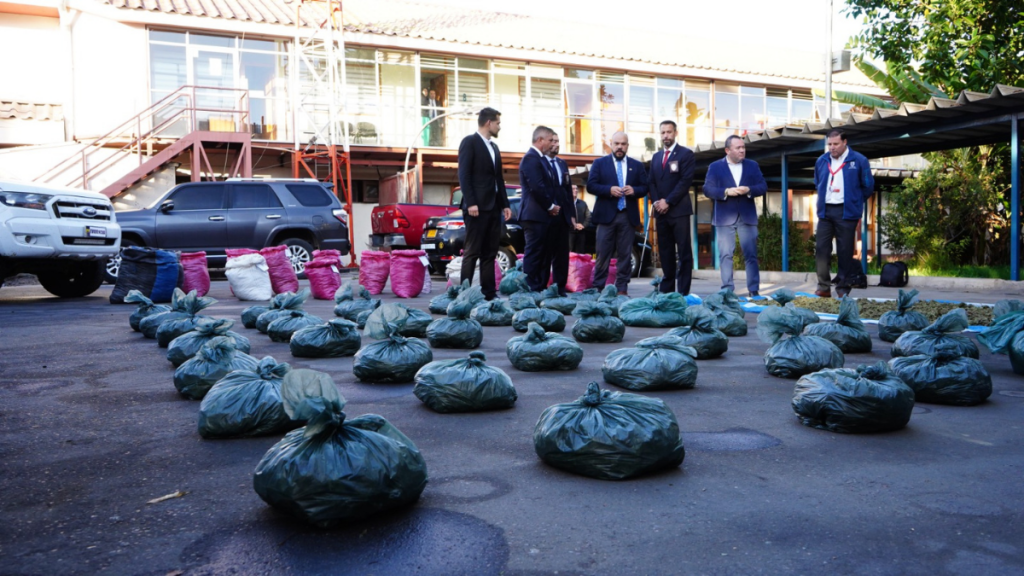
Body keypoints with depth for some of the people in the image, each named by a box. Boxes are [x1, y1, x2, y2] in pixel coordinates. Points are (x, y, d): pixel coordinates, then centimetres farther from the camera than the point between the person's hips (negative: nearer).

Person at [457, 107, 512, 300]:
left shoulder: (494, 147, 20)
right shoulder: (469, 142, -3)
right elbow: (464, 174, -11)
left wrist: (505, 204, 13)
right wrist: (470, 203, -19)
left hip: (494, 207, 8)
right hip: (477, 206, -8)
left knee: (489, 253, 7)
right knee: (472, 252, -6)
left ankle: (489, 292, 9)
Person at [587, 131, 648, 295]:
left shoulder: (637, 165, 13)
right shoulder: (599, 163, 7)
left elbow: (645, 188, 9)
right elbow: (591, 185, -2)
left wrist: (634, 190, -12)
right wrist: (609, 189, -16)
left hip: (628, 216, 2)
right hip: (606, 215, -2)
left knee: (625, 255, 4)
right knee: (603, 255, 0)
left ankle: (622, 289, 8)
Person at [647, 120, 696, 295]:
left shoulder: (686, 154, 0)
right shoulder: (656, 156, 19)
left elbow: (686, 181, -9)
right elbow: (651, 182, 15)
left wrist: (668, 201, -14)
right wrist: (656, 201, -3)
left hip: (679, 210, -6)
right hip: (660, 211, 6)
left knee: (684, 252, -5)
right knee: (665, 253, 7)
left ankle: (683, 292, -5)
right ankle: (666, 290, 11)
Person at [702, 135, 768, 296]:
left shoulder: (752, 165, 11)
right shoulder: (715, 166, 4)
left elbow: (763, 187, 5)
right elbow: (707, 189, -5)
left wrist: (749, 190, -14)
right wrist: (726, 192, -18)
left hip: (747, 217, 2)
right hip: (724, 218, -2)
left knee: (751, 255, 0)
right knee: (726, 255, 0)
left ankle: (754, 290, 4)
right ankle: (727, 289, 5)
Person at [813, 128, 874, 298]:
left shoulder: (859, 161, -4)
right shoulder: (821, 161, 9)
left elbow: (868, 186, 4)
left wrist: (855, 202, 9)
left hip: (846, 212, -4)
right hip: (825, 211, 4)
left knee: (845, 251, 0)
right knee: (822, 249, -1)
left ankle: (843, 289, 8)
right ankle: (824, 288, 3)